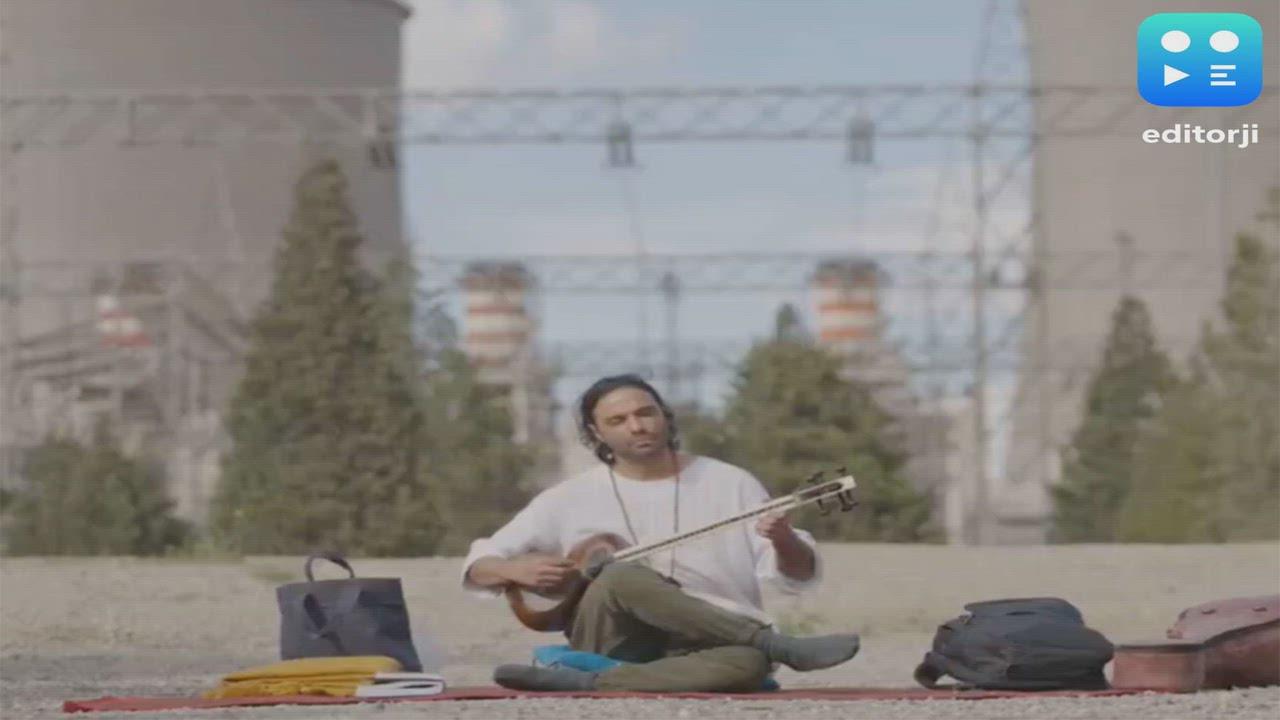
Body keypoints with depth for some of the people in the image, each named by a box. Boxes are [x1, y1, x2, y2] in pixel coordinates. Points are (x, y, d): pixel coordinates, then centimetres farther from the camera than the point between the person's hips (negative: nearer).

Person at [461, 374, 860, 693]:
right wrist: (516, 570, -12)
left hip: (703, 646, 0)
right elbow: (477, 568, 12)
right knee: (623, 577, -32)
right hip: (617, 646, 0)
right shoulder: (571, 498, 8)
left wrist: (784, 542, -21)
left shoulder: (730, 483, 7)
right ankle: (780, 646, -30)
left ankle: (585, 682, -39)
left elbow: (798, 574, 3)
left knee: (749, 662, -36)